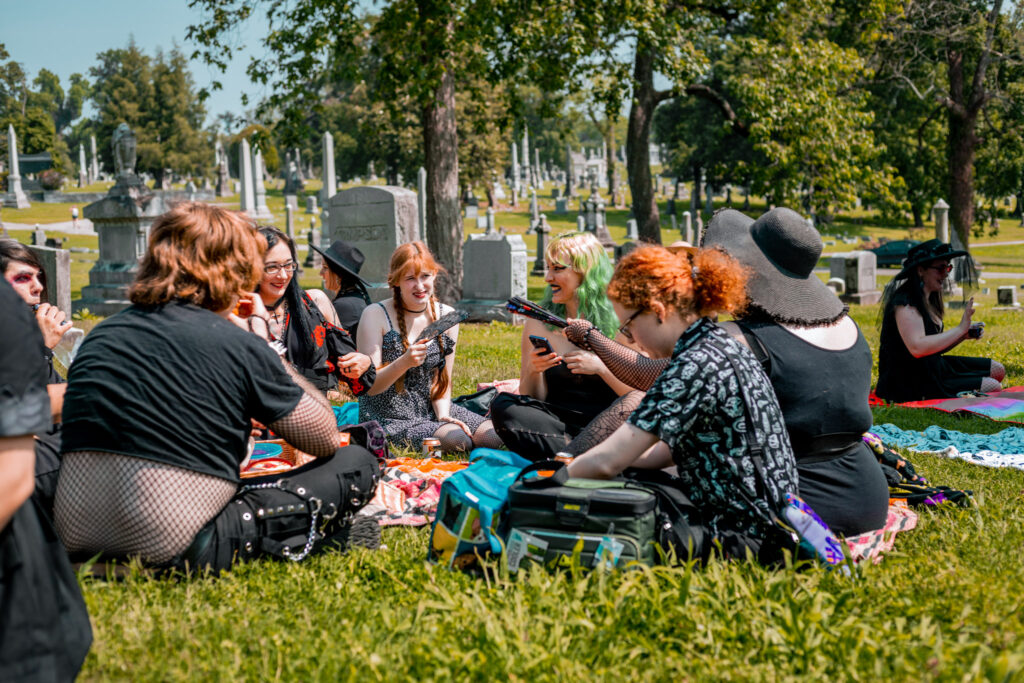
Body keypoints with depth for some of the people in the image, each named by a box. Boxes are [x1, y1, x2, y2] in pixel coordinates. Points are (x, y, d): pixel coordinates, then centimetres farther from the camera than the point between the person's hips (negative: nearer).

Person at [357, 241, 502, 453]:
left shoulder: (447, 316, 5)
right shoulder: (376, 316, -9)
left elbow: (444, 380, 11)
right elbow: (369, 386, -13)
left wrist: (443, 415, -7)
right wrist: (404, 363, -30)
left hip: (431, 411, 5)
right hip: (389, 418, -5)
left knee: (495, 437, -14)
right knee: (456, 441, -27)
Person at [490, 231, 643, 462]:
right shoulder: (540, 323, 7)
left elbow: (643, 392, -4)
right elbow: (532, 400, 7)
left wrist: (600, 367, -16)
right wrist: (532, 372, -14)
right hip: (556, 424, 3)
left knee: (634, 403, -32)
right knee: (502, 404, -22)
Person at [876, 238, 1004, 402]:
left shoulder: (928, 300, 12)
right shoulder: (904, 303, -19)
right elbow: (917, 348, -32)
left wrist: (964, 335, 1)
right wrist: (959, 329, -24)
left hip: (934, 369, 10)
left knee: (997, 370, 14)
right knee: (993, 388, -13)